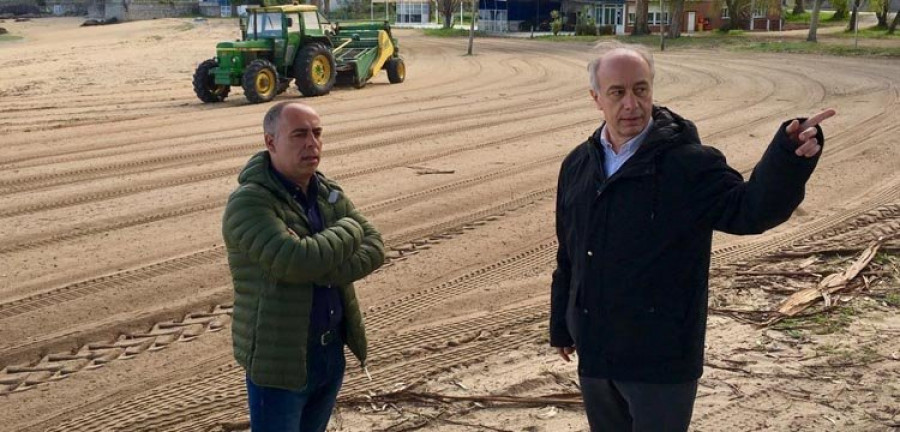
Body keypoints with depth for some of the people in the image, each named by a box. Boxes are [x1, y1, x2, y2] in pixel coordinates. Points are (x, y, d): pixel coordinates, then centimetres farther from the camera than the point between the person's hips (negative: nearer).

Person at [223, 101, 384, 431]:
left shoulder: (329, 193, 6)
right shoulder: (249, 202, -17)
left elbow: (374, 248, -2)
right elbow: (296, 261, -30)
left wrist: (328, 271, -20)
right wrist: (349, 230, -14)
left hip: (332, 351, 7)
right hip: (280, 358, -7)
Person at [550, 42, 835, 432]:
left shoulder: (689, 164, -13)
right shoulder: (578, 165, 4)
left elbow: (751, 209, -27)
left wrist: (790, 156, -45)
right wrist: (561, 325, 19)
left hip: (661, 360, -5)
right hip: (594, 354, 6)